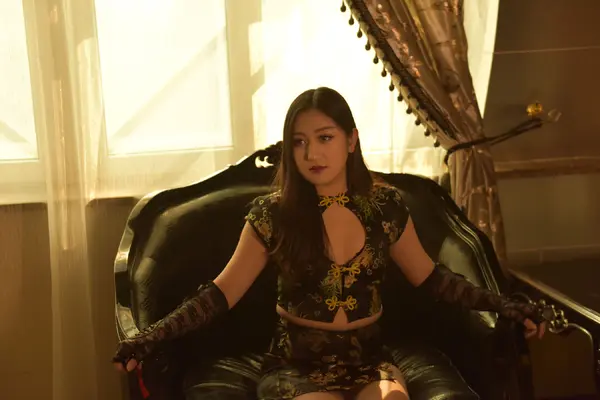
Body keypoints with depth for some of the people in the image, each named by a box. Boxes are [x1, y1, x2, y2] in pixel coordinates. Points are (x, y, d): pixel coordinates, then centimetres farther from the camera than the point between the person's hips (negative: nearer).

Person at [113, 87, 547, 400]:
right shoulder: (273, 213, -7)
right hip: (297, 365, -1)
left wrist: (502, 305, 2)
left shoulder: (386, 204, -1)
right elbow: (223, 292, -4)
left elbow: (428, 276, 10)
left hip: (369, 360, 1)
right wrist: (154, 335, -17)